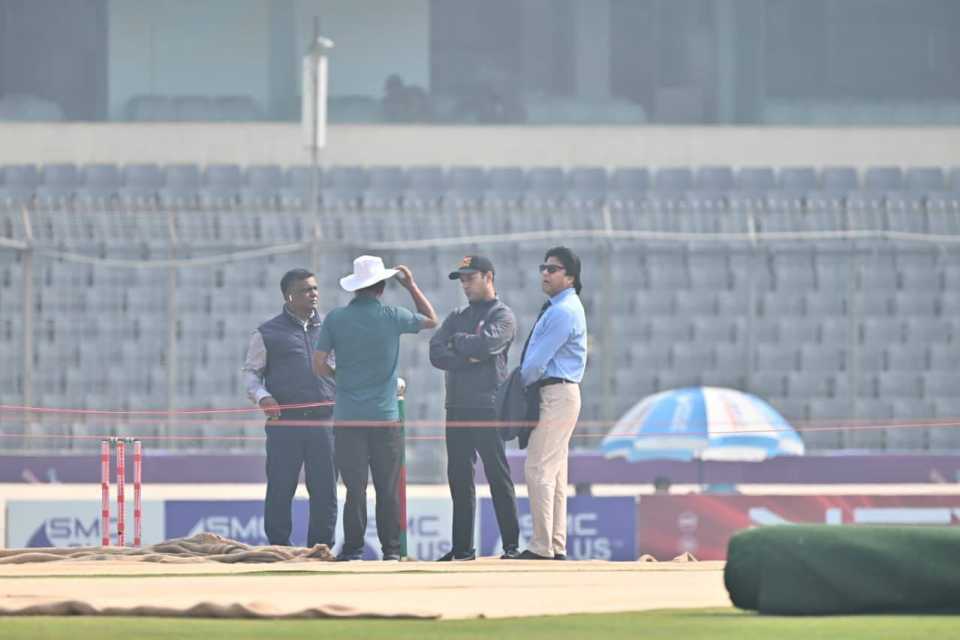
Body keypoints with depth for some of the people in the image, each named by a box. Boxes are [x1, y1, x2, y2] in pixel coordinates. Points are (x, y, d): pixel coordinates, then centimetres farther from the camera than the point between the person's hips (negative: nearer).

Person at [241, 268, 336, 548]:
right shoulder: (268, 333, 6)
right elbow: (251, 372, 7)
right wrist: (261, 396, -12)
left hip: (324, 421, 3)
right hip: (284, 422, -3)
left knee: (325, 490, 2)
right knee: (280, 490, -2)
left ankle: (321, 547, 8)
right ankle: (279, 548, 4)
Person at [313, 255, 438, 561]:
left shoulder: (335, 318, 0)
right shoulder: (392, 317, 0)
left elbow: (319, 364, 0)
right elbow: (431, 320, 18)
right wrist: (411, 286, 24)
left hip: (347, 418, 1)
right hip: (385, 417, -1)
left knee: (354, 487, 1)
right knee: (388, 488, 4)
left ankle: (353, 549, 0)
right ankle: (391, 549, 5)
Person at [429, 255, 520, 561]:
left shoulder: (502, 316, 2)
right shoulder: (456, 317, 20)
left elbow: (485, 343, -18)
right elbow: (436, 354, 5)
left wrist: (458, 341, -1)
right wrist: (470, 356, -8)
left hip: (488, 407, -6)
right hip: (457, 407, 6)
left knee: (498, 476, -6)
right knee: (459, 478, 6)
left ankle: (511, 545, -4)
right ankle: (462, 547, 11)